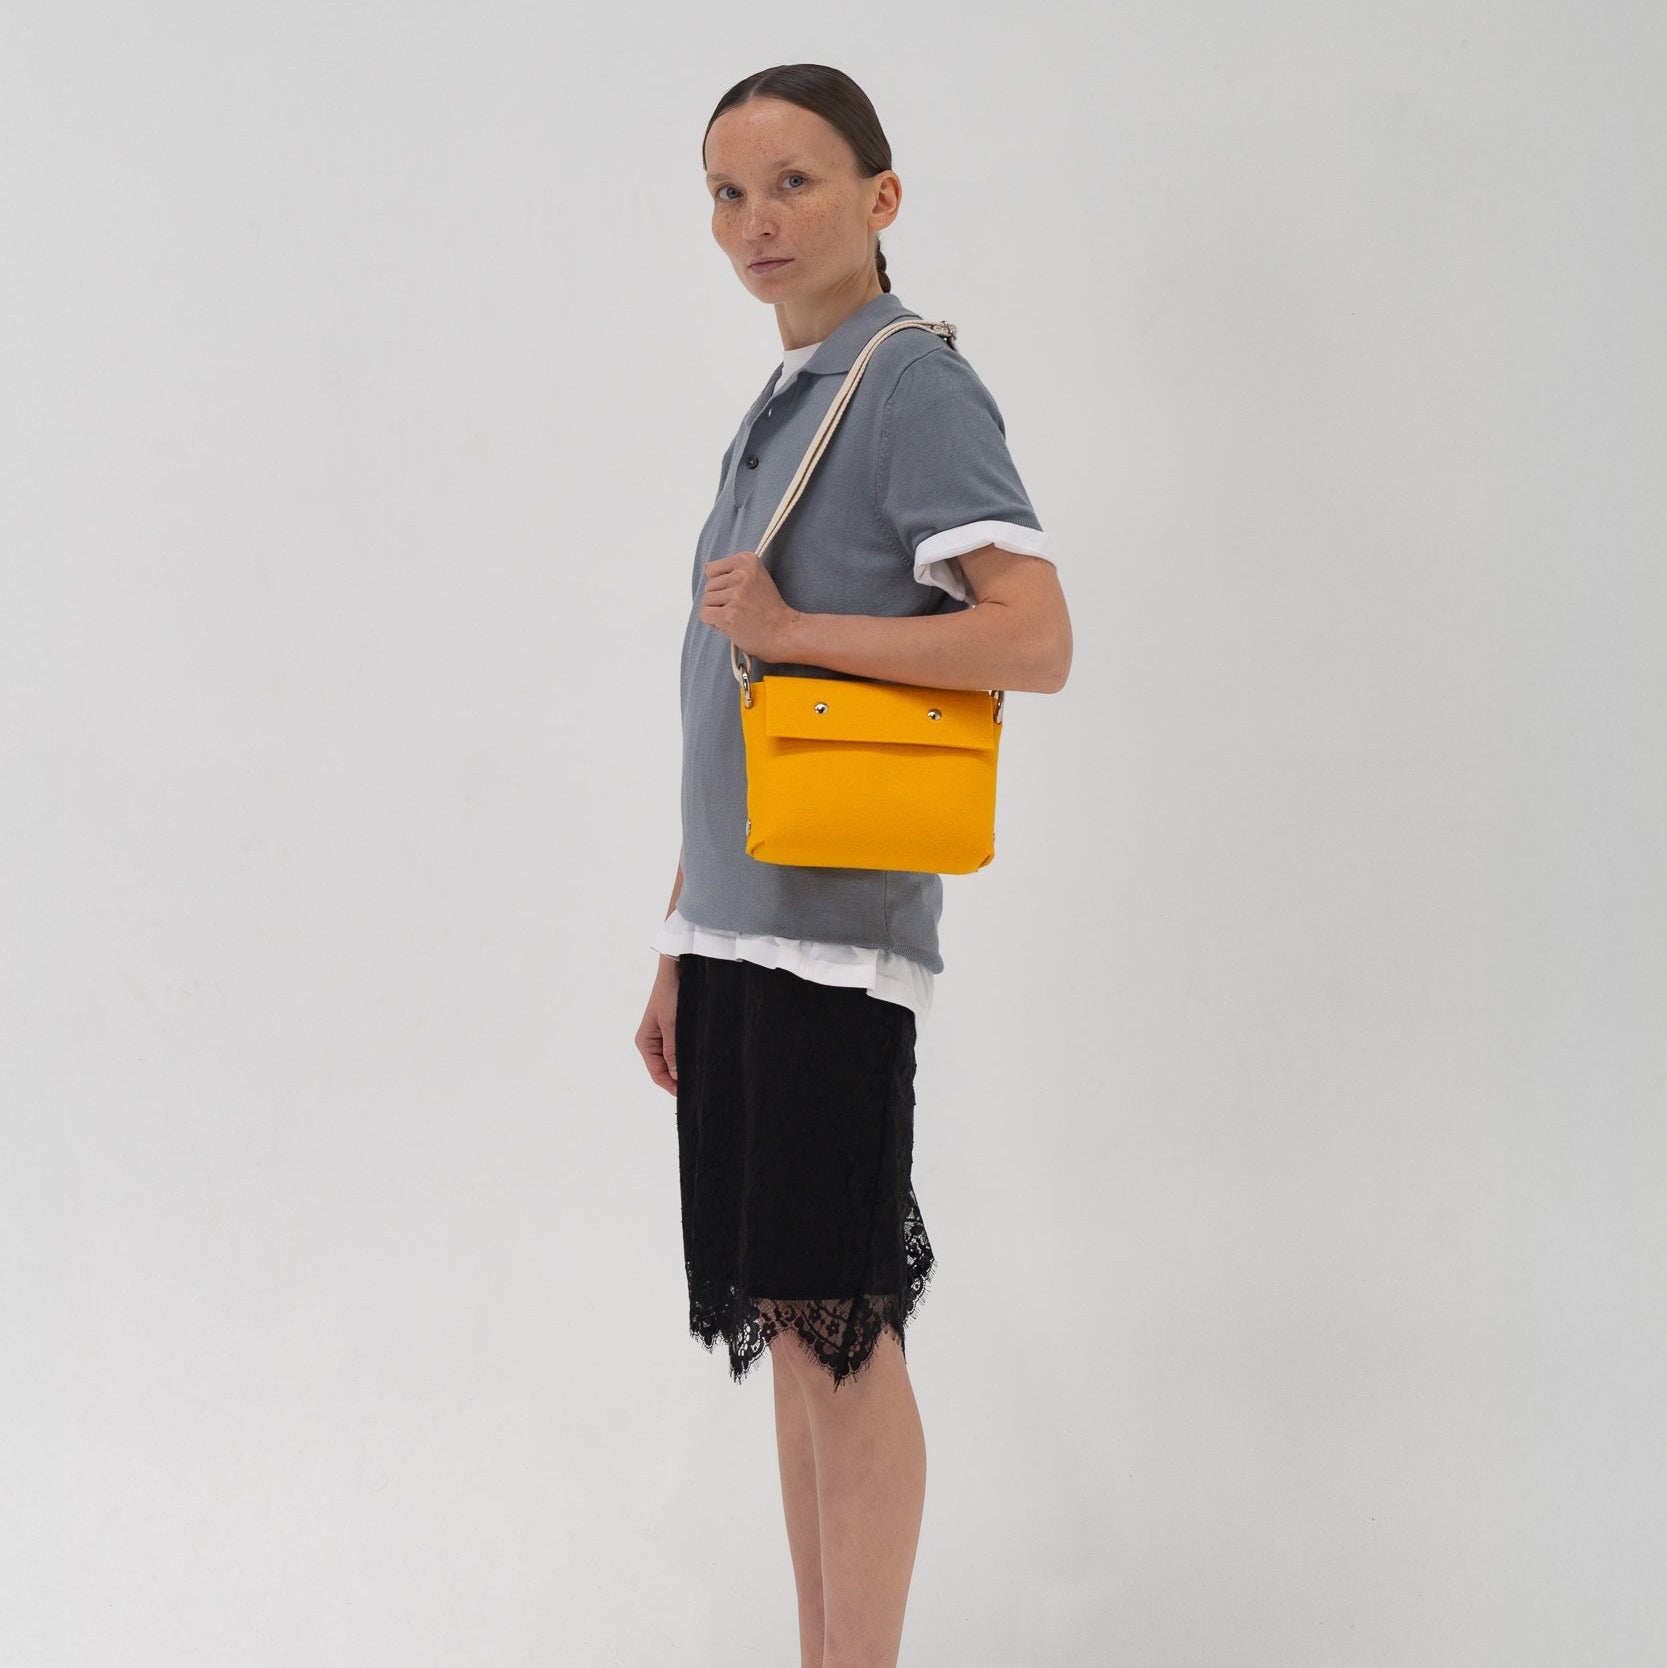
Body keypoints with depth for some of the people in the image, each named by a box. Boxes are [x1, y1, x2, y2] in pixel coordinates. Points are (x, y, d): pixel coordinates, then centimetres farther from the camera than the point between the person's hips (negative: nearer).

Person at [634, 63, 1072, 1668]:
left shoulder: (915, 383, -7)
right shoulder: (772, 411, 18)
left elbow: (1035, 642, -19)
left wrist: (788, 628, -14)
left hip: (838, 931, -8)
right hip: (739, 930, 8)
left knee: (844, 1328, -4)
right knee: (784, 1328, 11)